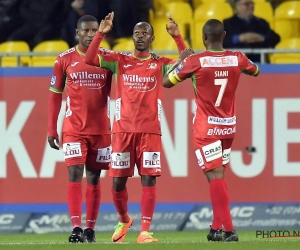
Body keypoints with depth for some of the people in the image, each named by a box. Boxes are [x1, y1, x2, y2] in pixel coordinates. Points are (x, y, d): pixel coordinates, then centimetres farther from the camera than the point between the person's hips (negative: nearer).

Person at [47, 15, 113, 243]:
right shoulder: (65, 60, 2)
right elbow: (55, 95, 5)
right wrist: (51, 130, 3)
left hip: (101, 129, 1)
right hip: (74, 129, -1)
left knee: (94, 178, 6)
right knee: (75, 175, -10)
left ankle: (90, 228, 12)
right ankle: (76, 228, -15)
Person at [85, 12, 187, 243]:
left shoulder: (161, 64, 8)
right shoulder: (119, 61, 8)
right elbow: (90, 59, -1)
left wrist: (177, 37, -10)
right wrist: (101, 33, -11)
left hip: (150, 130, -1)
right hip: (123, 129, 1)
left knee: (149, 179, -8)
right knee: (118, 181, 3)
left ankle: (145, 231, -7)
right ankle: (124, 220, 28)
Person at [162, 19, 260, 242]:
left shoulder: (195, 61, -13)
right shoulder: (237, 58, -2)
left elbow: (166, 82, -4)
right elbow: (256, 71, 21)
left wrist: (181, 59, 8)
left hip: (206, 128, -5)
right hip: (228, 126, 5)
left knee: (215, 177, -9)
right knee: (218, 176, 16)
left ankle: (229, 229, -19)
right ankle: (216, 228, 19)